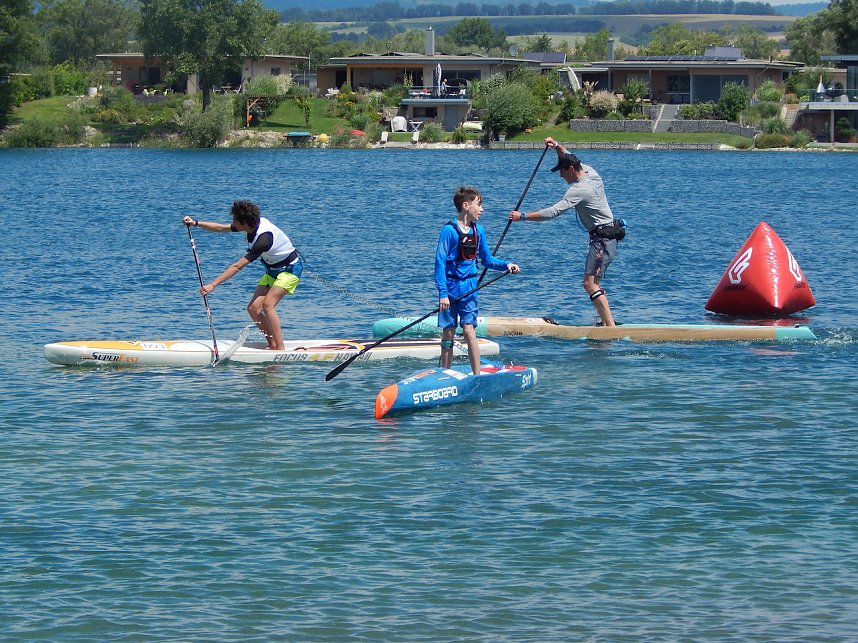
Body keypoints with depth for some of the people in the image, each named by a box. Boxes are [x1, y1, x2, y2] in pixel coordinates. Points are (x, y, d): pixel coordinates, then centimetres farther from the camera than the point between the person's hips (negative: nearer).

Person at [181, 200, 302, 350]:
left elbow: (237, 267, -34)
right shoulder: (256, 223, -8)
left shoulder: (263, 239, -33)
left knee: (267, 304, -24)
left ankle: (280, 348, -20)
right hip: (273, 270, 9)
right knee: (253, 308, -3)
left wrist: (213, 285, -34)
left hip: (290, 270, -9)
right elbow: (221, 228, 6)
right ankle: (273, 344, 6)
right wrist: (196, 223, 0)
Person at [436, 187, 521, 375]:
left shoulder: (478, 231, 6)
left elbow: (487, 260, 17)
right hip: (451, 287, -3)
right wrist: (442, 293, -17)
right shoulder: (449, 230, -11)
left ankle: (477, 375, -6)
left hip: (469, 287, 3)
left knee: (469, 331, -6)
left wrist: (506, 265, -1)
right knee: (448, 334, 3)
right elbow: (440, 262, -12)